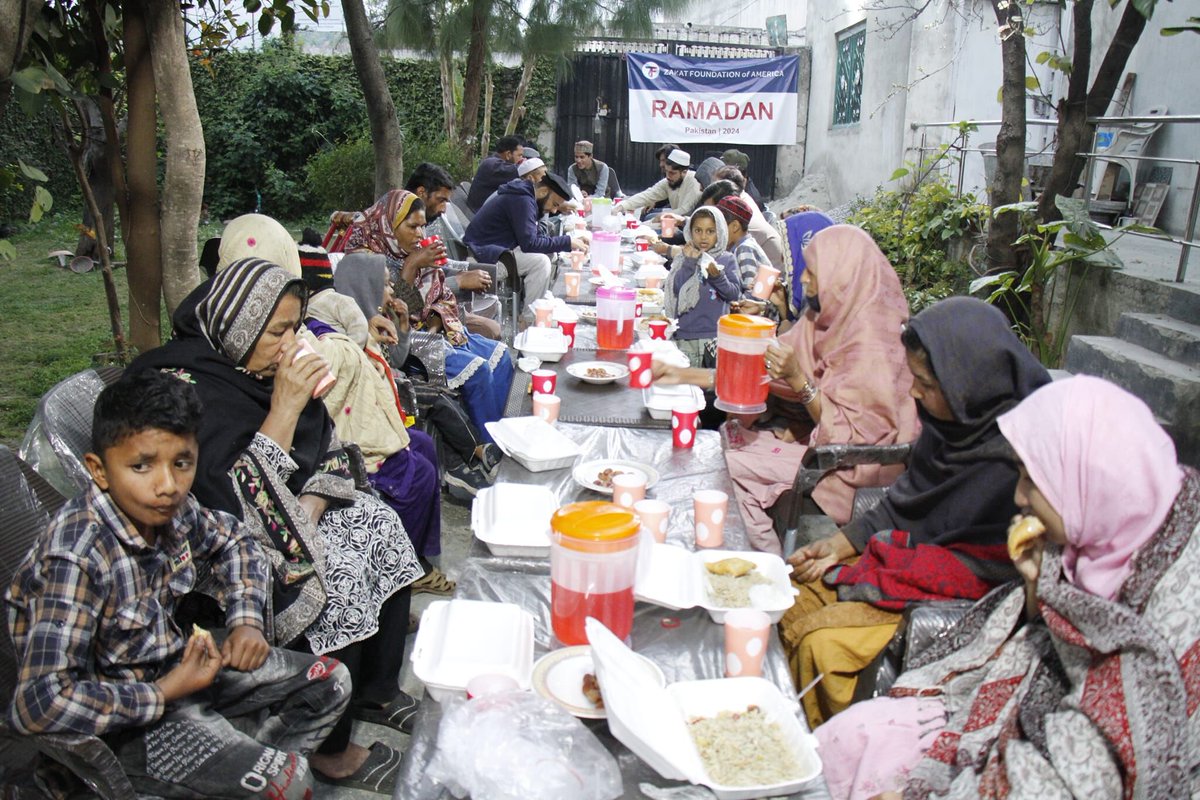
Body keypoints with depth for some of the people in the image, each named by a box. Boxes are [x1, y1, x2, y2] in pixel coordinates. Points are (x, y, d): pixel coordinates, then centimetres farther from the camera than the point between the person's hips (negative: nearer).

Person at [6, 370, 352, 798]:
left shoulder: (173, 508, -10)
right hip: (116, 716, -7)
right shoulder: (77, 559, -30)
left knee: (331, 682, 6)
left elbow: (233, 542, 13)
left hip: (172, 658, 8)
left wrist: (246, 621, -1)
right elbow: (40, 704, -33)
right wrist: (163, 693, -23)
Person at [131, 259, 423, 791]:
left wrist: (309, 512, -13)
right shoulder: (184, 384, -23)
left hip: (293, 513, 9)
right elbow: (244, 499, -29)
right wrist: (286, 405, -29)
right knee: (335, 574, -24)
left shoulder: (259, 368, 1)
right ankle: (332, 751, -8)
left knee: (379, 526, -3)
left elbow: (326, 450, 4)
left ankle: (377, 690, 9)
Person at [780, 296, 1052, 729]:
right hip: (914, 557, 9)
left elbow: (982, 569, -23)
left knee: (821, 641, -21)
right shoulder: (959, 418, -3)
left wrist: (856, 574, -18)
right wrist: (842, 543, 0)